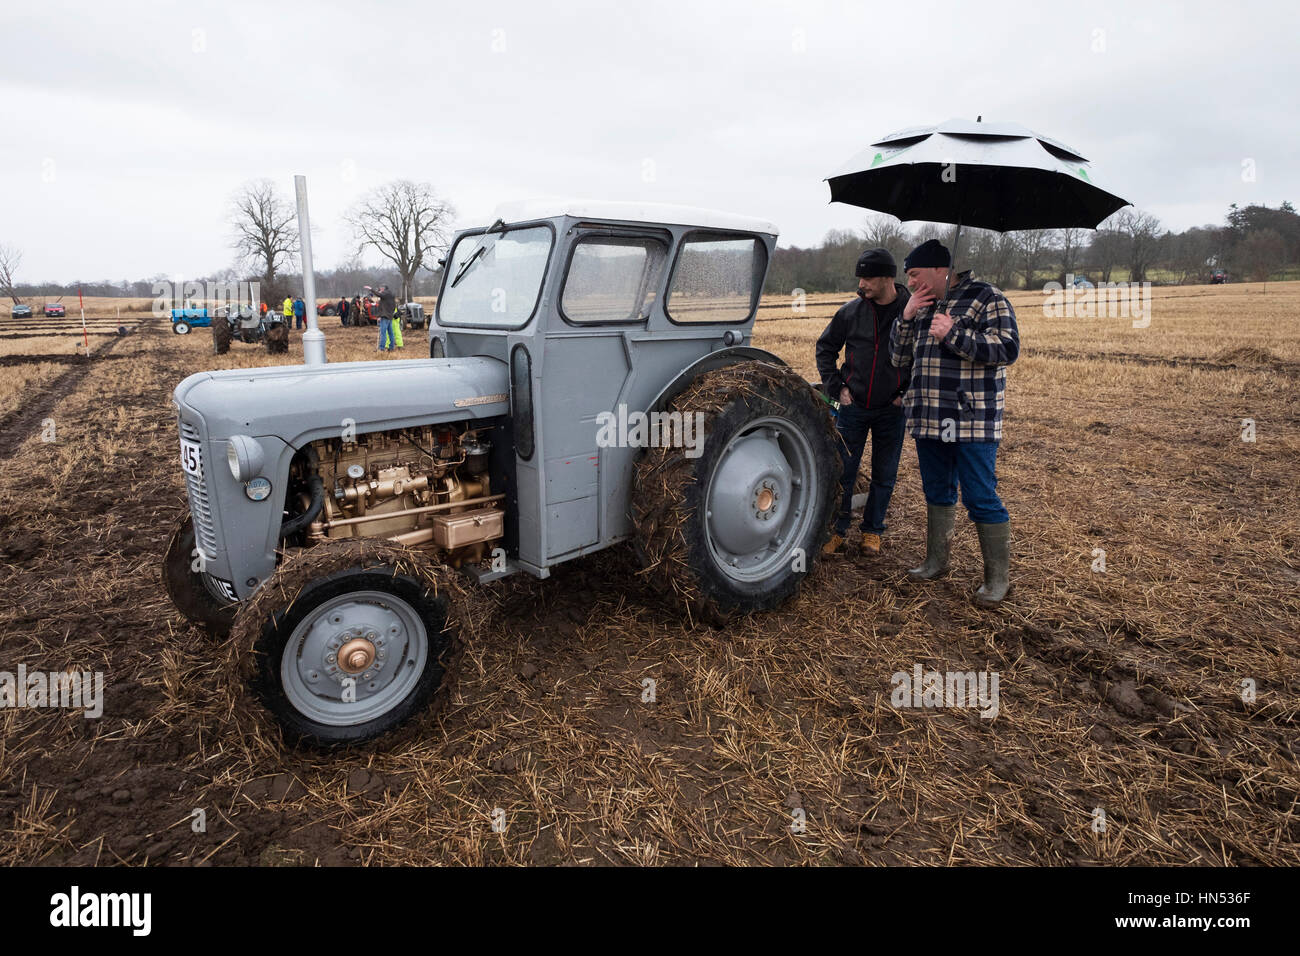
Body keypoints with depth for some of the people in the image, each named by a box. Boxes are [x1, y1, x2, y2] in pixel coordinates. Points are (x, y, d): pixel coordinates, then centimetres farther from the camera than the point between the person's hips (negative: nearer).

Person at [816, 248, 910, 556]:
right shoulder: (851, 311, -2)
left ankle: (872, 531, 25)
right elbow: (825, 348, 11)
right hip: (853, 407, 1)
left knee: (884, 476, 9)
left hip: (891, 410, -1)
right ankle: (838, 530, 19)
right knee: (842, 472, 4)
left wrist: (909, 392, -1)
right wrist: (836, 387, 3)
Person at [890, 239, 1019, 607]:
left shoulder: (986, 298, -5)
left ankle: (998, 577, 9)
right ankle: (936, 561, 30)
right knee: (937, 493, 16)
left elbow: (1007, 349, -15)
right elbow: (898, 359, 15)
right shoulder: (922, 307, 15)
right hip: (929, 421, 7)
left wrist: (953, 334, -20)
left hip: (972, 422, -7)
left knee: (981, 499, -4)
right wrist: (906, 318, 0)